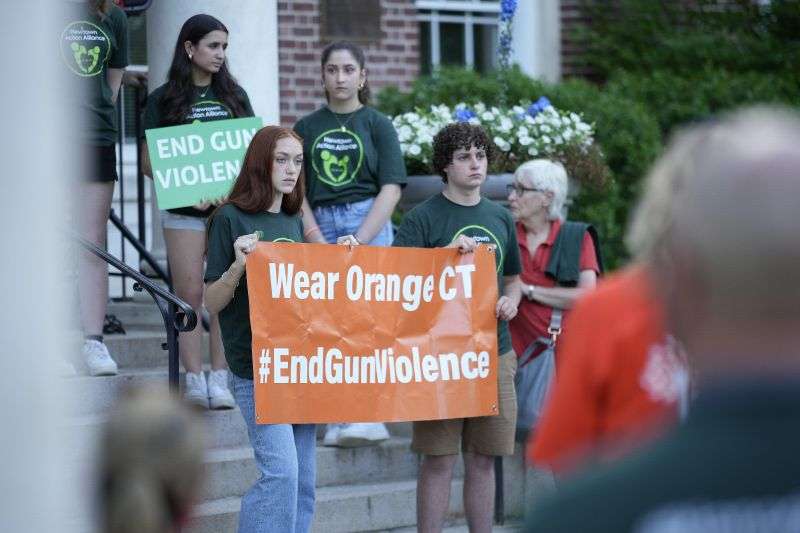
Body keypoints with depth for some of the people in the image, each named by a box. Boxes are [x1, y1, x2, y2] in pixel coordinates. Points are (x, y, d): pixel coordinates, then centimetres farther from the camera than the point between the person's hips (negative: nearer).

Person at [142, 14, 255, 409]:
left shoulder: (234, 96, 13)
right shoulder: (163, 100, 3)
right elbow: (149, 162, 2)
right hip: (185, 210, -2)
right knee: (190, 294, -3)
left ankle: (219, 378, 0)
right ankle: (194, 379, 0)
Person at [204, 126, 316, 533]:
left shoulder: (294, 221, 14)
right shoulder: (230, 218, -4)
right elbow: (213, 302, -5)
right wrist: (239, 266, -22)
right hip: (255, 365, -7)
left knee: (304, 479, 5)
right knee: (281, 470, -18)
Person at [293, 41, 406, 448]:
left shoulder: (377, 125, 5)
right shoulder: (307, 128, 12)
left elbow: (390, 190, -2)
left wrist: (356, 241, -12)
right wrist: (319, 242, -7)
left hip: (369, 224, -3)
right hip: (320, 228, 3)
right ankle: (339, 418, 1)